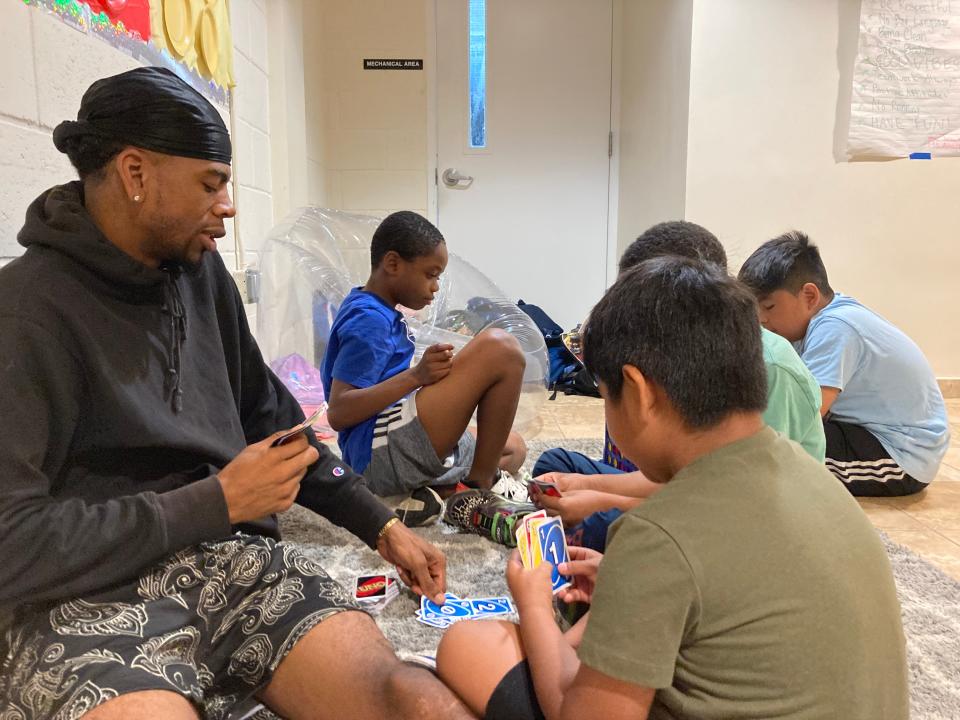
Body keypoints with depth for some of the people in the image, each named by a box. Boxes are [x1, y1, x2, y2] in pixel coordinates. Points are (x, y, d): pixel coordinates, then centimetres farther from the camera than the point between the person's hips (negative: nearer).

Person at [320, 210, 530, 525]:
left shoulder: (376, 313, 20)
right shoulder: (369, 320, -11)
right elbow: (338, 413, -19)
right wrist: (416, 375, -25)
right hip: (380, 453, -11)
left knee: (513, 449, 26)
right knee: (501, 348, -19)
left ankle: (428, 494, 0)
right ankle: (481, 484, -6)